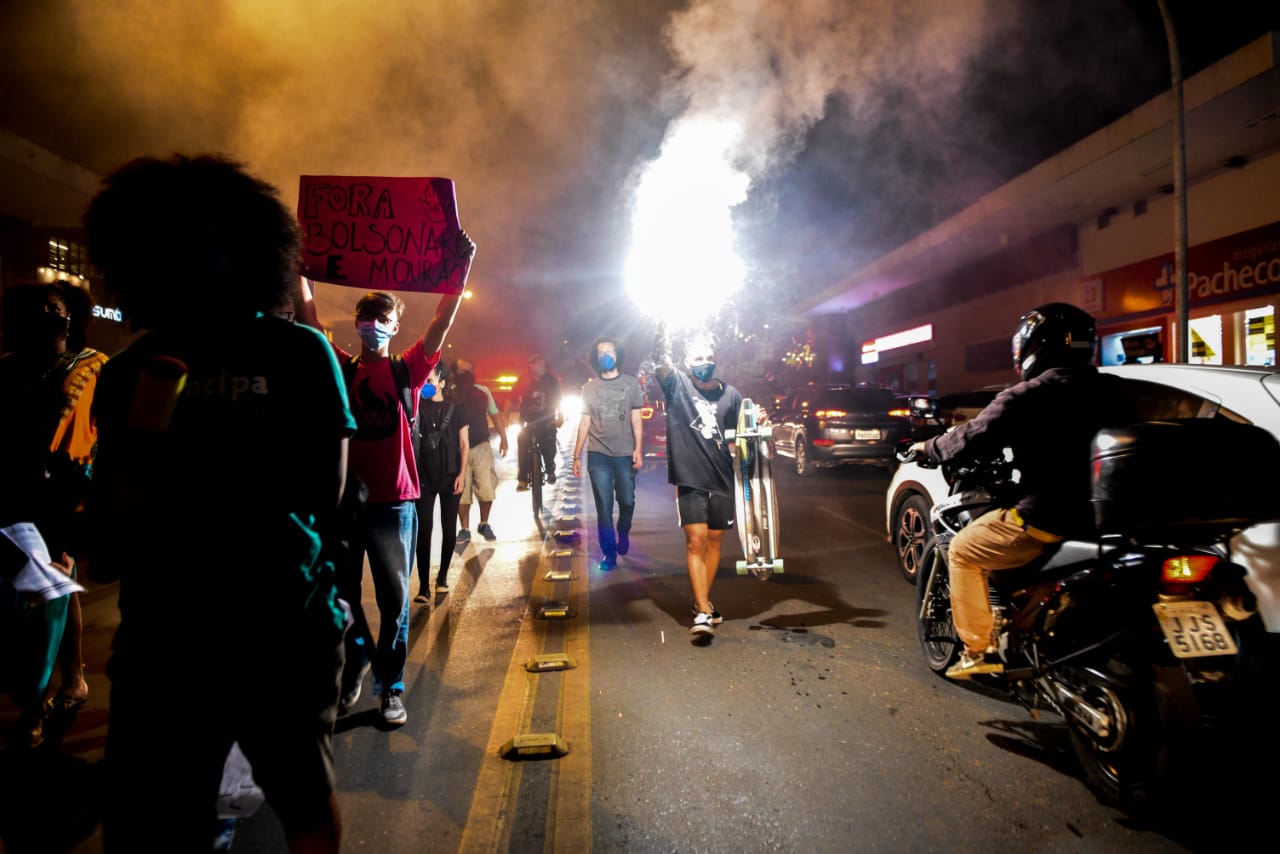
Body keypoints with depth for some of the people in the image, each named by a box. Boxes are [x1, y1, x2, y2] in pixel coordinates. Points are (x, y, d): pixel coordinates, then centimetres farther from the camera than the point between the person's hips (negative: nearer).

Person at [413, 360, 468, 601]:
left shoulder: (456, 409, 2)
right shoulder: (417, 409, 5)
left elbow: (464, 445, 2)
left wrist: (461, 475, -6)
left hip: (450, 477, 0)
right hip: (424, 477, 1)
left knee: (448, 528, 7)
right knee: (423, 529, -3)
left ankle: (443, 576, 23)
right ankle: (423, 585, 1)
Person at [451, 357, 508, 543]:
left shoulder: (483, 392, 5)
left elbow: (494, 415, 13)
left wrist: (503, 438, 9)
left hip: (481, 447, 1)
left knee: (486, 488, -6)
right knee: (461, 491, 2)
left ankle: (484, 524, 16)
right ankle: (464, 530, 16)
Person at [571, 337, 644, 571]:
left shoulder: (631, 383, 5)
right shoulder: (589, 387, 8)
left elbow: (636, 419, 4)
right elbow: (584, 423, 9)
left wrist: (638, 449, -6)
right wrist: (576, 456, 5)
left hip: (625, 454, 0)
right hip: (598, 455, 0)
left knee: (627, 501, 3)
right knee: (604, 506, 0)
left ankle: (623, 533, 33)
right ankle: (609, 552, 10)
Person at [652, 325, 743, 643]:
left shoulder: (729, 394, 7)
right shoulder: (677, 385, -1)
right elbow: (661, 365, -21)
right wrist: (661, 339, -42)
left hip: (722, 478, 4)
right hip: (690, 477, -4)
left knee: (714, 539, 12)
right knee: (696, 540, -10)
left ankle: (702, 602, 28)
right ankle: (703, 613, -8)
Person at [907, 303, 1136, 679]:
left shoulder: (1026, 397, -14)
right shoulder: (1112, 392, 8)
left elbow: (973, 439, -13)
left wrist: (927, 448, 6)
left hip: (1047, 519, -8)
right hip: (1105, 516, 8)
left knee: (963, 551, 10)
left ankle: (979, 651, 9)